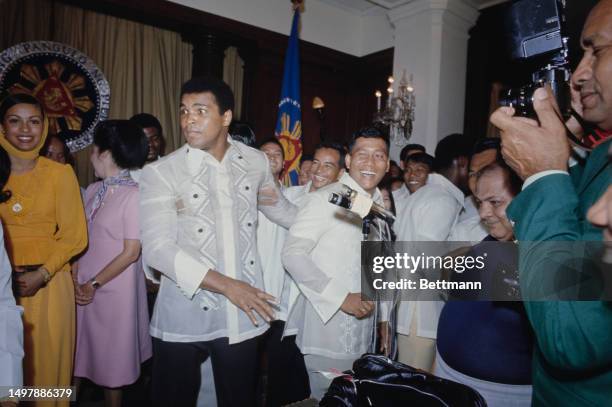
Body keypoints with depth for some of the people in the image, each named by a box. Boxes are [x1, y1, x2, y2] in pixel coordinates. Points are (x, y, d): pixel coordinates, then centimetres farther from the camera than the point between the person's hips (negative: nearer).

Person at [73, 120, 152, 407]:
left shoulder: (133, 195, -16)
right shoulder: (94, 190, 5)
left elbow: (131, 253, -15)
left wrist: (94, 284, -10)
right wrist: (76, 279, -4)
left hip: (114, 289, -5)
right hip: (84, 289, 5)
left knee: (111, 355, 12)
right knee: (91, 349, 15)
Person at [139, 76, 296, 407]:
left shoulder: (256, 162, 2)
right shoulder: (160, 173, -8)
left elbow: (278, 207, 20)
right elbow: (157, 248, -16)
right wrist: (227, 286, -21)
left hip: (243, 316, 2)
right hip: (183, 319, -2)